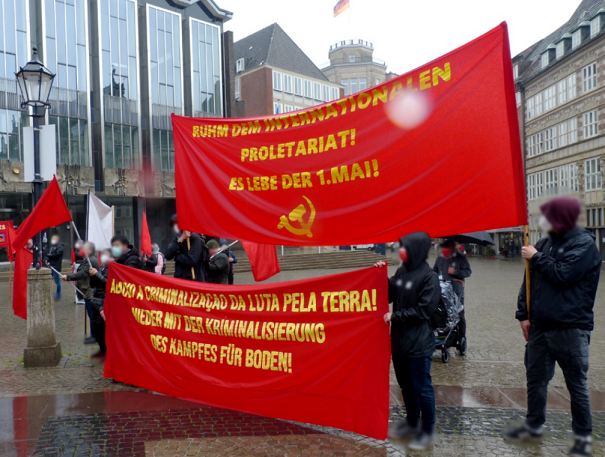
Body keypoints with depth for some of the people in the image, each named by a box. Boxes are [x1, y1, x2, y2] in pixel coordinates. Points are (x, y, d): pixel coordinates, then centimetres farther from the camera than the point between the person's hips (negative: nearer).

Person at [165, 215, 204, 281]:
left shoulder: (195, 239, -10)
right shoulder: (176, 239, 10)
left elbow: (192, 260, -20)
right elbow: (167, 256, -4)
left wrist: (177, 256, -4)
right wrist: (179, 241, -15)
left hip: (194, 280, -6)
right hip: (179, 279, 6)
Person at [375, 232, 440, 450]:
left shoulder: (429, 277, -14)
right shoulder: (401, 271, 6)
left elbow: (424, 310, -18)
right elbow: (390, 295, 12)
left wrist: (395, 317, -15)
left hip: (418, 343, -7)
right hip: (399, 339, 7)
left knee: (422, 387, 7)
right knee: (406, 384, 20)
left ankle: (427, 431, 23)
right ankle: (412, 422, 38)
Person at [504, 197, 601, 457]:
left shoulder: (584, 244, -10)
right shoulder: (546, 243, 9)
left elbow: (562, 274, -23)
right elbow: (530, 281, 10)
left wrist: (536, 258, -10)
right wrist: (524, 314, 6)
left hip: (570, 329, -6)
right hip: (540, 326, 7)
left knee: (577, 384, 8)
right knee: (535, 379, 15)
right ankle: (533, 427, 30)